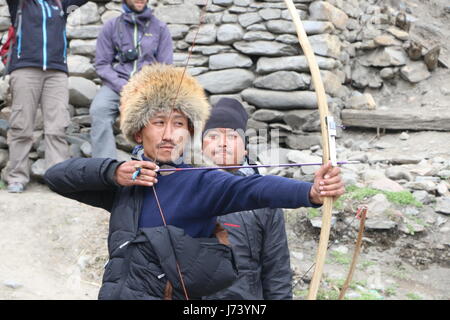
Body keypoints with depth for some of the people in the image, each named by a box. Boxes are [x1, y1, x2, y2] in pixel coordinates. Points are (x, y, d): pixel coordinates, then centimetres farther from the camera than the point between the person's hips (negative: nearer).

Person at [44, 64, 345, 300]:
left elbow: (251, 188, -25)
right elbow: (56, 175, 5)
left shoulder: (201, 182, -7)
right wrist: (111, 171, -11)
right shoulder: (123, 184, 5)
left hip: (169, 293, -3)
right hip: (114, 292, 4)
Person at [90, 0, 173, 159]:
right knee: (99, 110, -31)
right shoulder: (111, 26, 10)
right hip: (117, 84, 0)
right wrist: (123, 87, -11)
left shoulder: (160, 28, 11)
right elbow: (102, 64, 5)